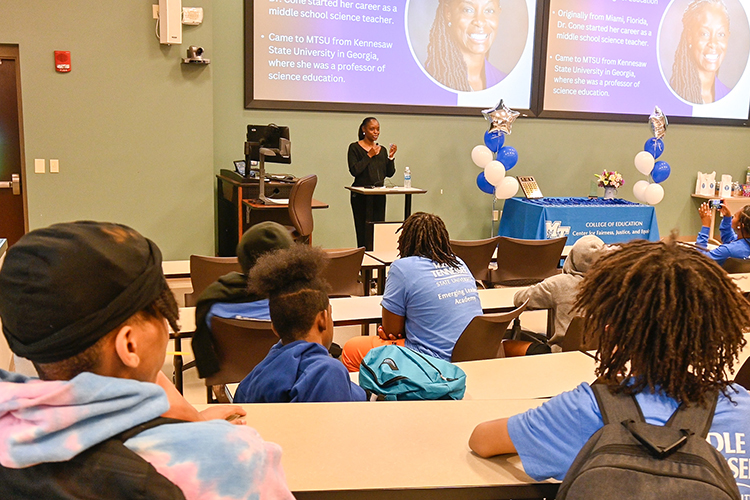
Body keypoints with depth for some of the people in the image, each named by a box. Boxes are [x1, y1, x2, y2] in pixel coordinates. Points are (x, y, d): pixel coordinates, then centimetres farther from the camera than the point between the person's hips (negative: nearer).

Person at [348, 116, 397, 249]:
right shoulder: (355, 148, 0)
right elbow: (354, 170, -13)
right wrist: (369, 156, -13)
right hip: (361, 196, -4)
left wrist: (390, 157, -3)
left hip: (378, 196, 5)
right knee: (363, 231, -7)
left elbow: (389, 173, 11)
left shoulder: (382, 150, 14)